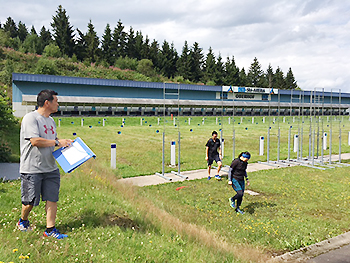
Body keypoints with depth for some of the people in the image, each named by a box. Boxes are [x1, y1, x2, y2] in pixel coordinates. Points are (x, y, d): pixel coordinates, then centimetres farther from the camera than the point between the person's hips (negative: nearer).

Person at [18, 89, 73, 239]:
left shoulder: (51, 121, 14)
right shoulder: (31, 118, -12)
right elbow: (35, 141, -22)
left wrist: (65, 143, 7)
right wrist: (57, 142, -15)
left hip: (50, 168, 7)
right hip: (32, 169, -7)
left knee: (52, 198, 4)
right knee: (30, 201, 7)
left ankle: (50, 229, 13)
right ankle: (23, 221, 36)